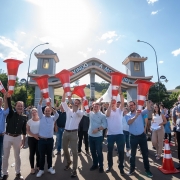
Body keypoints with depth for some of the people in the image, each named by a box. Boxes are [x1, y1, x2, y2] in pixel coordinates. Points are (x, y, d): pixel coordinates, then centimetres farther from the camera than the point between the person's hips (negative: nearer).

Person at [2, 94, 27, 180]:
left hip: (17, 137, 2)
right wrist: (8, 96, -41)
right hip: (7, 137, -1)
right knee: (5, 156, 10)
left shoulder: (24, 117, -1)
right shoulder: (11, 113, -6)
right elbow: (9, 106, -25)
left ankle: (18, 172, 29)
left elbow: (24, 129, 5)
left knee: (17, 156, 14)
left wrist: (23, 139, 6)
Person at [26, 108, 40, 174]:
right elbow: (27, 131, -3)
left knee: (38, 153, 6)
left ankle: (38, 166, 25)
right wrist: (34, 135, -15)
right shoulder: (29, 121, 1)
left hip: (39, 138, 0)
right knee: (32, 153, 7)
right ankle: (32, 167, 22)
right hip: (31, 139, 0)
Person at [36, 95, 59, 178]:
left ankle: (50, 167, 31)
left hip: (50, 139, 1)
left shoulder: (53, 118, 4)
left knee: (49, 154, 14)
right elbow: (39, 109, -11)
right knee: (41, 155, 9)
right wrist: (42, 98, -22)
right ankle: (41, 169, 25)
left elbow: (57, 114, -17)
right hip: (41, 139, -1)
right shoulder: (41, 117, 2)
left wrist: (51, 107, -27)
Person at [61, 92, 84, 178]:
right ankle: (68, 162, 44)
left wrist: (71, 102, -32)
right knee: (65, 149, 18)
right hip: (65, 132, 5)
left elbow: (76, 111, -27)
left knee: (74, 151, 1)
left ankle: (74, 169, 15)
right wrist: (64, 92, -9)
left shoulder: (80, 112, -3)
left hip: (73, 133, -4)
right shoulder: (68, 110, 8)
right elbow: (63, 102, 0)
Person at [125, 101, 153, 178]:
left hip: (142, 135, 1)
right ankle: (132, 169, 30)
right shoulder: (127, 115, -4)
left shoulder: (140, 112, -1)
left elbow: (148, 108, -15)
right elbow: (129, 122, -23)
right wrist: (136, 116, -34)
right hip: (133, 137, 0)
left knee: (145, 153, 12)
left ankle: (147, 170, 29)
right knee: (133, 154, 13)